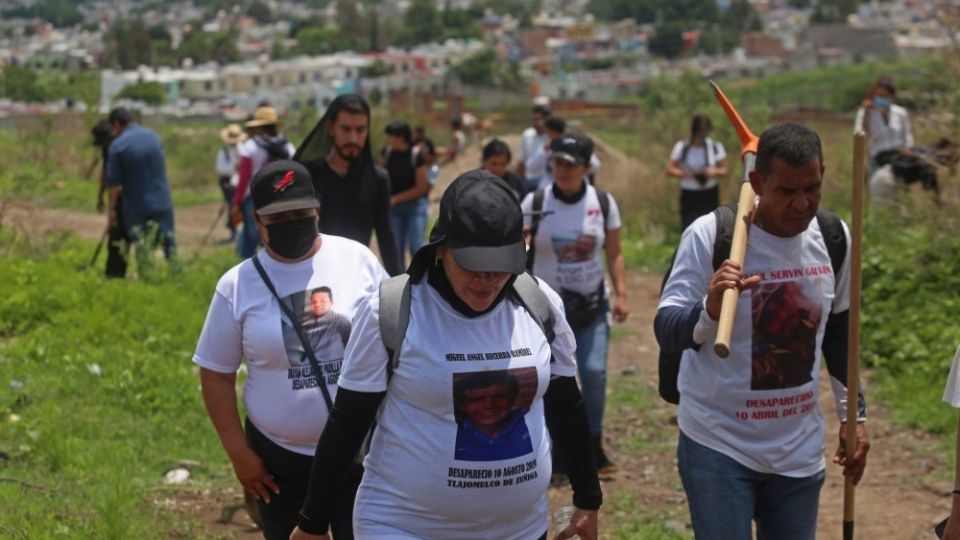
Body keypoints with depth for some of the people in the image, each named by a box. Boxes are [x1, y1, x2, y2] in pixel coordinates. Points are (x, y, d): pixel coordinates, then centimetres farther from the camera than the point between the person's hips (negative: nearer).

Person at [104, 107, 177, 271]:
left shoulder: (117, 146, -11)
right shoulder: (153, 136, 4)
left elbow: (113, 182, -9)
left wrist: (112, 208, -2)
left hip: (136, 205, -4)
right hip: (162, 201, 4)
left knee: (140, 245, 5)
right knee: (168, 240, 11)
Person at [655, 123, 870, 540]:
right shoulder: (710, 235, -18)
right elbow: (666, 333, -20)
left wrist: (854, 413, 15)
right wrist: (710, 310, -40)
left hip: (800, 448, 5)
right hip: (718, 445, -5)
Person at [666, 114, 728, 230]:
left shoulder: (716, 147, 0)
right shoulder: (682, 147, -4)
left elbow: (724, 170, 5)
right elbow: (670, 169, -3)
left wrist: (715, 172, -19)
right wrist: (685, 173, -21)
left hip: (709, 195, 1)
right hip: (689, 195, -1)